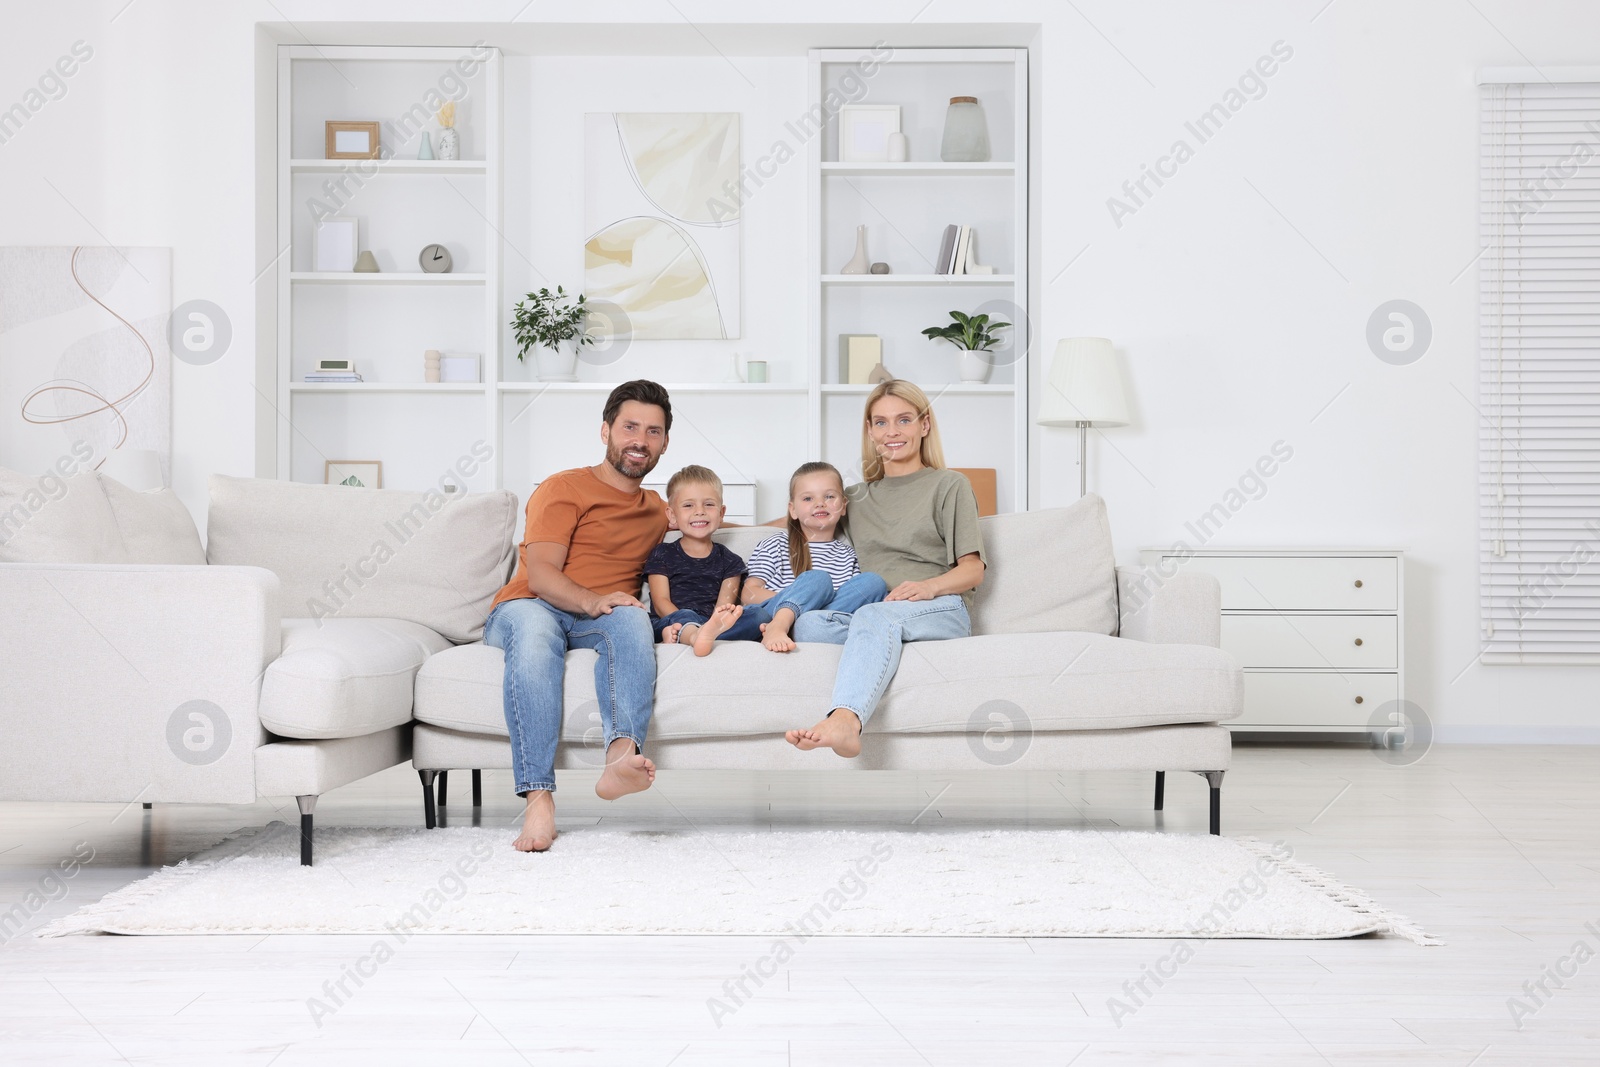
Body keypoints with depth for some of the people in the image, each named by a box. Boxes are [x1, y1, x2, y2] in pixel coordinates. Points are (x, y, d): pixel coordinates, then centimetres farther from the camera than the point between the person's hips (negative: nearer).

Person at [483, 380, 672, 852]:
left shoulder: (657, 511, 27)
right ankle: (538, 798, -47)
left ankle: (622, 755, -56)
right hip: (530, 606, -3)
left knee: (632, 619, -33)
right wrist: (591, 600, -26)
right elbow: (541, 575, -8)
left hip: (598, 618, 4)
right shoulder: (565, 489, 7)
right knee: (534, 628, -40)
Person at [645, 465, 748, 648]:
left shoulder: (729, 562, 20)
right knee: (684, 615, -39)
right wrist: (688, 623, -19)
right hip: (666, 623, -1)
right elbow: (660, 601, 3)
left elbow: (723, 607, 5)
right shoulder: (662, 555, 18)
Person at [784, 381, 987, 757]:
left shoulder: (949, 485, 15)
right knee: (808, 623, -31)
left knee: (873, 616, -41)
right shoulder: (856, 498, 29)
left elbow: (973, 570, 7)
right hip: (870, 611, 4)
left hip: (940, 610, -4)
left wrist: (929, 587, -15)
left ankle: (842, 720, -67)